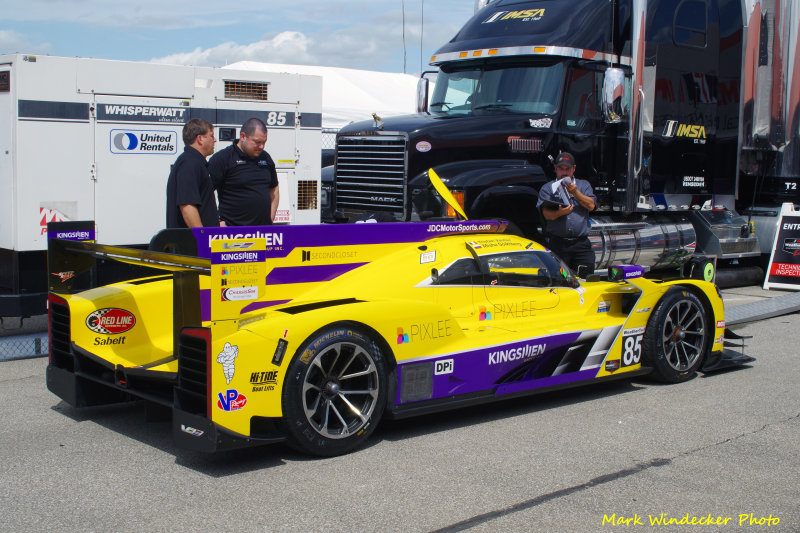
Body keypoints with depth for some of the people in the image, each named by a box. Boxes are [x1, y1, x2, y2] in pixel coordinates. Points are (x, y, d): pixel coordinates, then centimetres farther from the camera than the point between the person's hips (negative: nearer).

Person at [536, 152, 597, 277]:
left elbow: (591, 205, 4)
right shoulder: (547, 188, 12)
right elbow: (546, 214, -2)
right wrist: (560, 212, -23)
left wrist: (575, 192, -8)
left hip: (581, 243, 1)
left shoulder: (584, 185, 19)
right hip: (557, 242, -1)